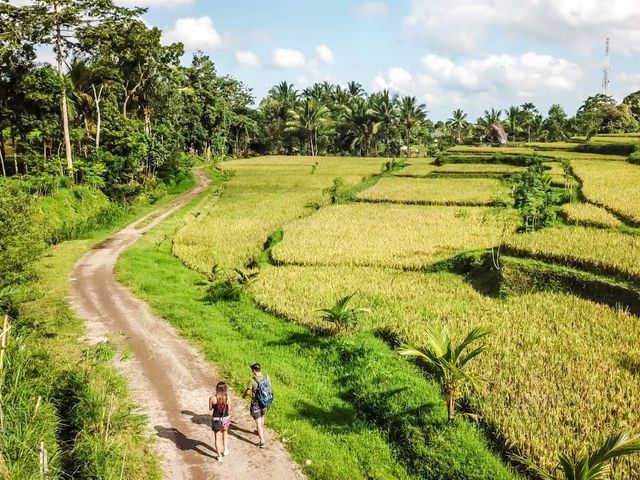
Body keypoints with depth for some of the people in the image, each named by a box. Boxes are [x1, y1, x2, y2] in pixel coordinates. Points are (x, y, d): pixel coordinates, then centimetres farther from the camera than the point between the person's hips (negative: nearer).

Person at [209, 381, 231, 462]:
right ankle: (225, 450, 37)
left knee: (217, 437, 13)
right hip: (226, 418, 1)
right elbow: (229, 408, -5)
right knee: (225, 433, 31)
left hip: (216, 419, -1)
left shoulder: (212, 398, -17)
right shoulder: (227, 397, -17)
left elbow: (210, 408, -3)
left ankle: (219, 456, 20)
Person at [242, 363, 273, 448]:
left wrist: (244, 396, 12)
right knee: (262, 417, 30)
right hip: (266, 403, 6)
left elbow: (247, 391, -11)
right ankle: (260, 432, 52)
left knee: (258, 422, 4)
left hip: (256, 404, -6)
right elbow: (269, 388, 5)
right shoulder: (267, 377, -10)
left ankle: (262, 442, 5)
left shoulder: (252, 380, -24)